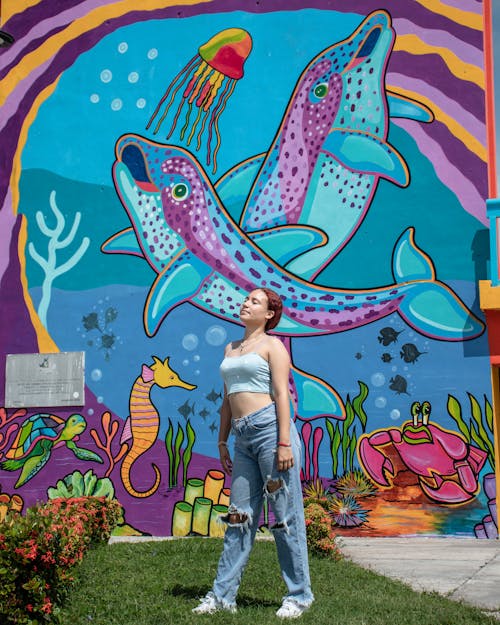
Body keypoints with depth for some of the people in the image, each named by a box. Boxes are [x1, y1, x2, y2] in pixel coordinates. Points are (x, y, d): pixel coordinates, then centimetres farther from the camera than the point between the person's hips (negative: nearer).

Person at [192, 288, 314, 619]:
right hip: (243, 439, 7)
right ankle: (223, 595, 14)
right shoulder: (230, 349, 22)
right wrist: (222, 442, 19)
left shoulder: (272, 345, 2)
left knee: (285, 516, -2)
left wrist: (284, 443, -15)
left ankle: (299, 595, 7)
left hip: (270, 428, -7)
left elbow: (282, 394, -7)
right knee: (239, 517, 9)